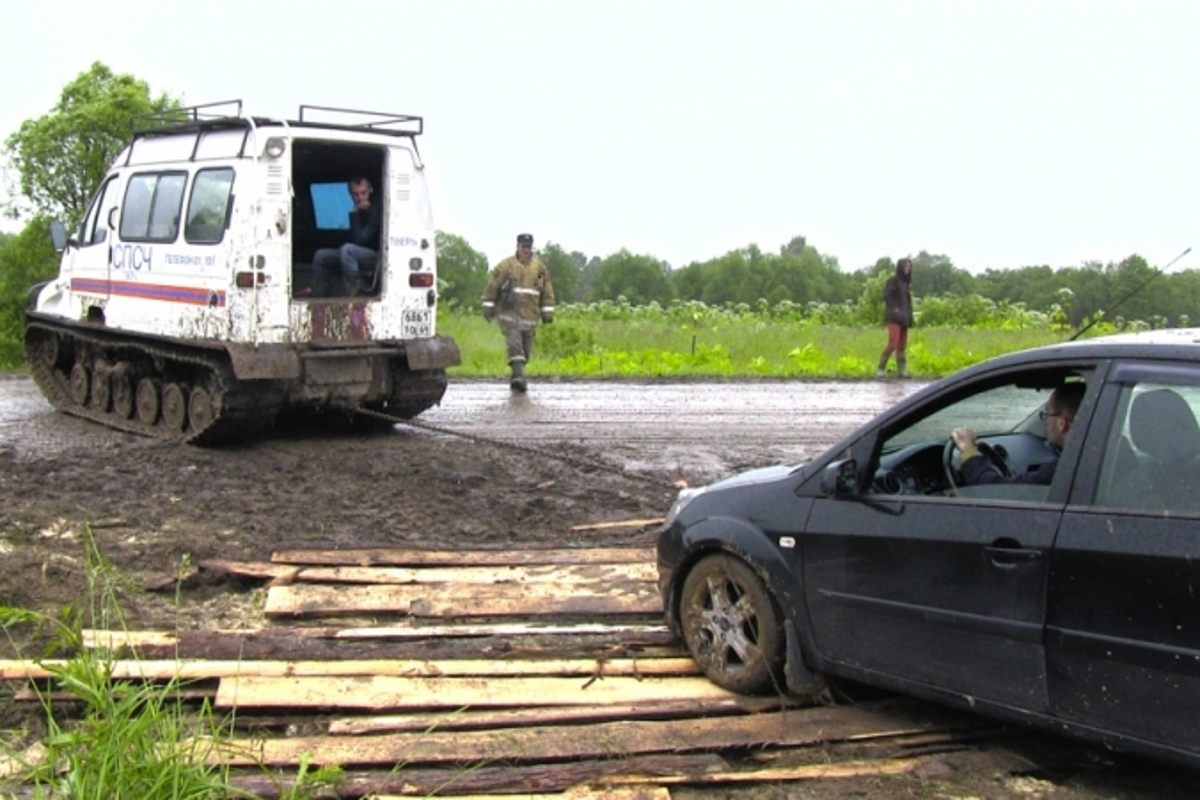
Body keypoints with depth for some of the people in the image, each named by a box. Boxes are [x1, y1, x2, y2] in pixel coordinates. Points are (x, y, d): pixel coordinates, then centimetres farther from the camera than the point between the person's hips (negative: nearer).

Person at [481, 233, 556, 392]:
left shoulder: (540, 268, 10)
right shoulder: (506, 265, 1)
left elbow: (547, 291, 12)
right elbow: (492, 286, 3)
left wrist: (547, 312, 7)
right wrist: (488, 306, -1)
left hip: (530, 315, 3)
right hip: (509, 314, -3)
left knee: (526, 349, 7)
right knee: (514, 344, -18)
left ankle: (517, 377, 19)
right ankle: (519, 376, -24)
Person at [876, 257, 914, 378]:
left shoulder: (906, 282, 18)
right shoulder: (893, 280, -4)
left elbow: (908, 301, 19)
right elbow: (886, 296, -14)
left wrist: (910, 317, 10)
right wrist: (894, 308, -19)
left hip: (904, 318, 8)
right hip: (894, 317, -8)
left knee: (902, 346, 5)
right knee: (893, 344, -17)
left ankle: (901, 370, 6)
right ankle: (881, 368, -10)